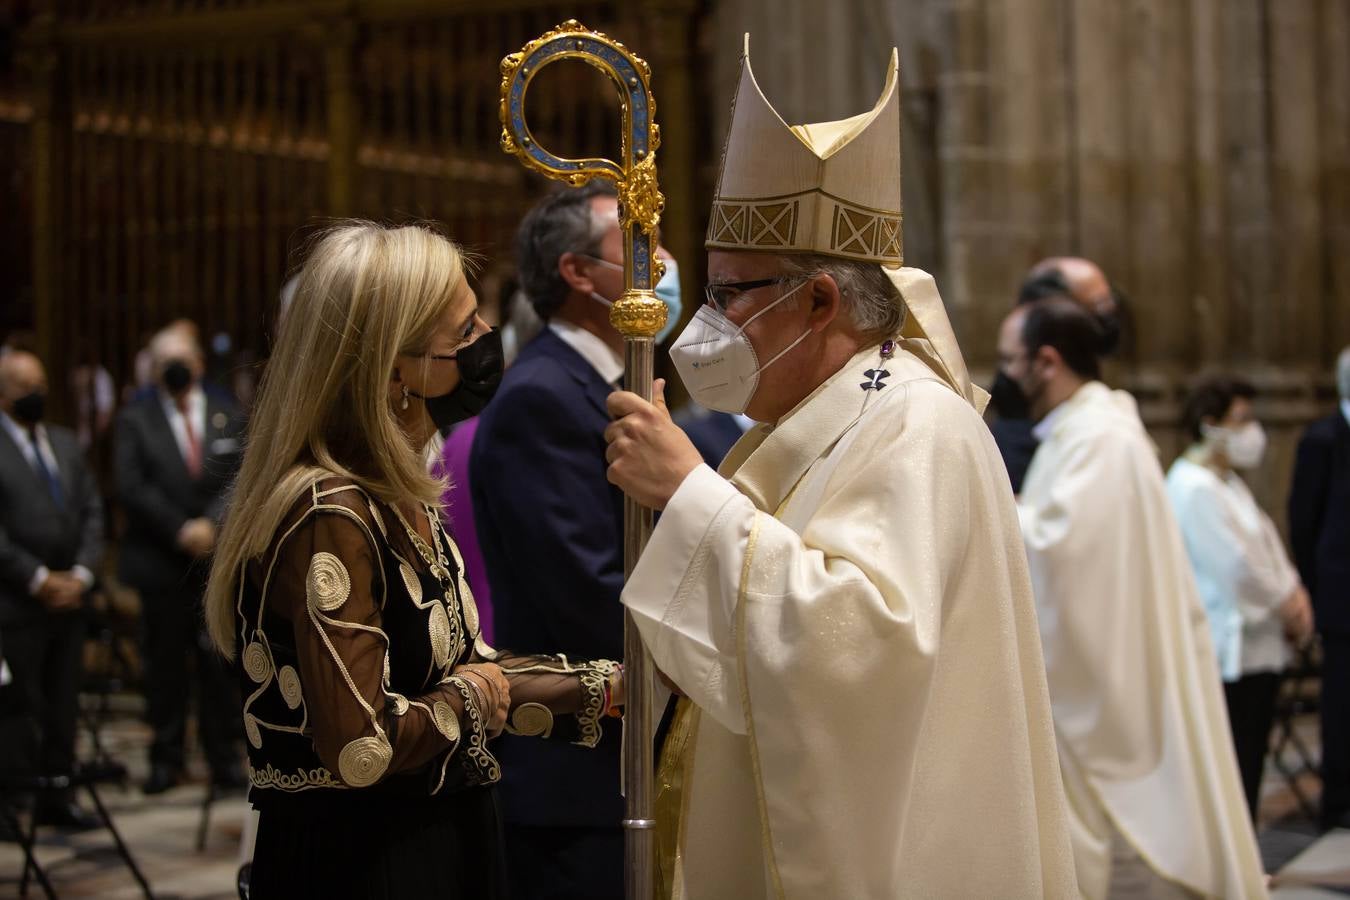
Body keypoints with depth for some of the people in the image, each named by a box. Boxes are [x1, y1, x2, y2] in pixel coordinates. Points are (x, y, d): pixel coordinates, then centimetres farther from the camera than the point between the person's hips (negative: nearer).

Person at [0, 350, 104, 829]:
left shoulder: (67, 443, 15)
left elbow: (92, 512, 13)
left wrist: (81, 574, -1)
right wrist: (39, 580, -13)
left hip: (68, 598, 6)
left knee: (63, 705, 8)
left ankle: (56, 798, 16)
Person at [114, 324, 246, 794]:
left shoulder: (227, 416, 8)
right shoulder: (135, 421, 3)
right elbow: (132, 487, -6)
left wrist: (212, 525, -13)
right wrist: (179, 531, -12)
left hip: (218, 558, 1)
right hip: (161, 562, -1)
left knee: (219, 663, 2)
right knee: (165, 663, 4)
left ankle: (224, 758, 9)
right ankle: (166, 758, 12)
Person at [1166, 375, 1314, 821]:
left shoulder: (1227, 482, 16)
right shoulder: (1194, 488, -16)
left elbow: (1265, 547, 17)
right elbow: (1238, 567, -18)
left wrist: (1293, 592, -1)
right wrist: (1288, 607, -6)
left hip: (1256, 647, 10)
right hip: (1227, 653, -10)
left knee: (1250, 768, 11)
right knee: (1233, 770, -6)